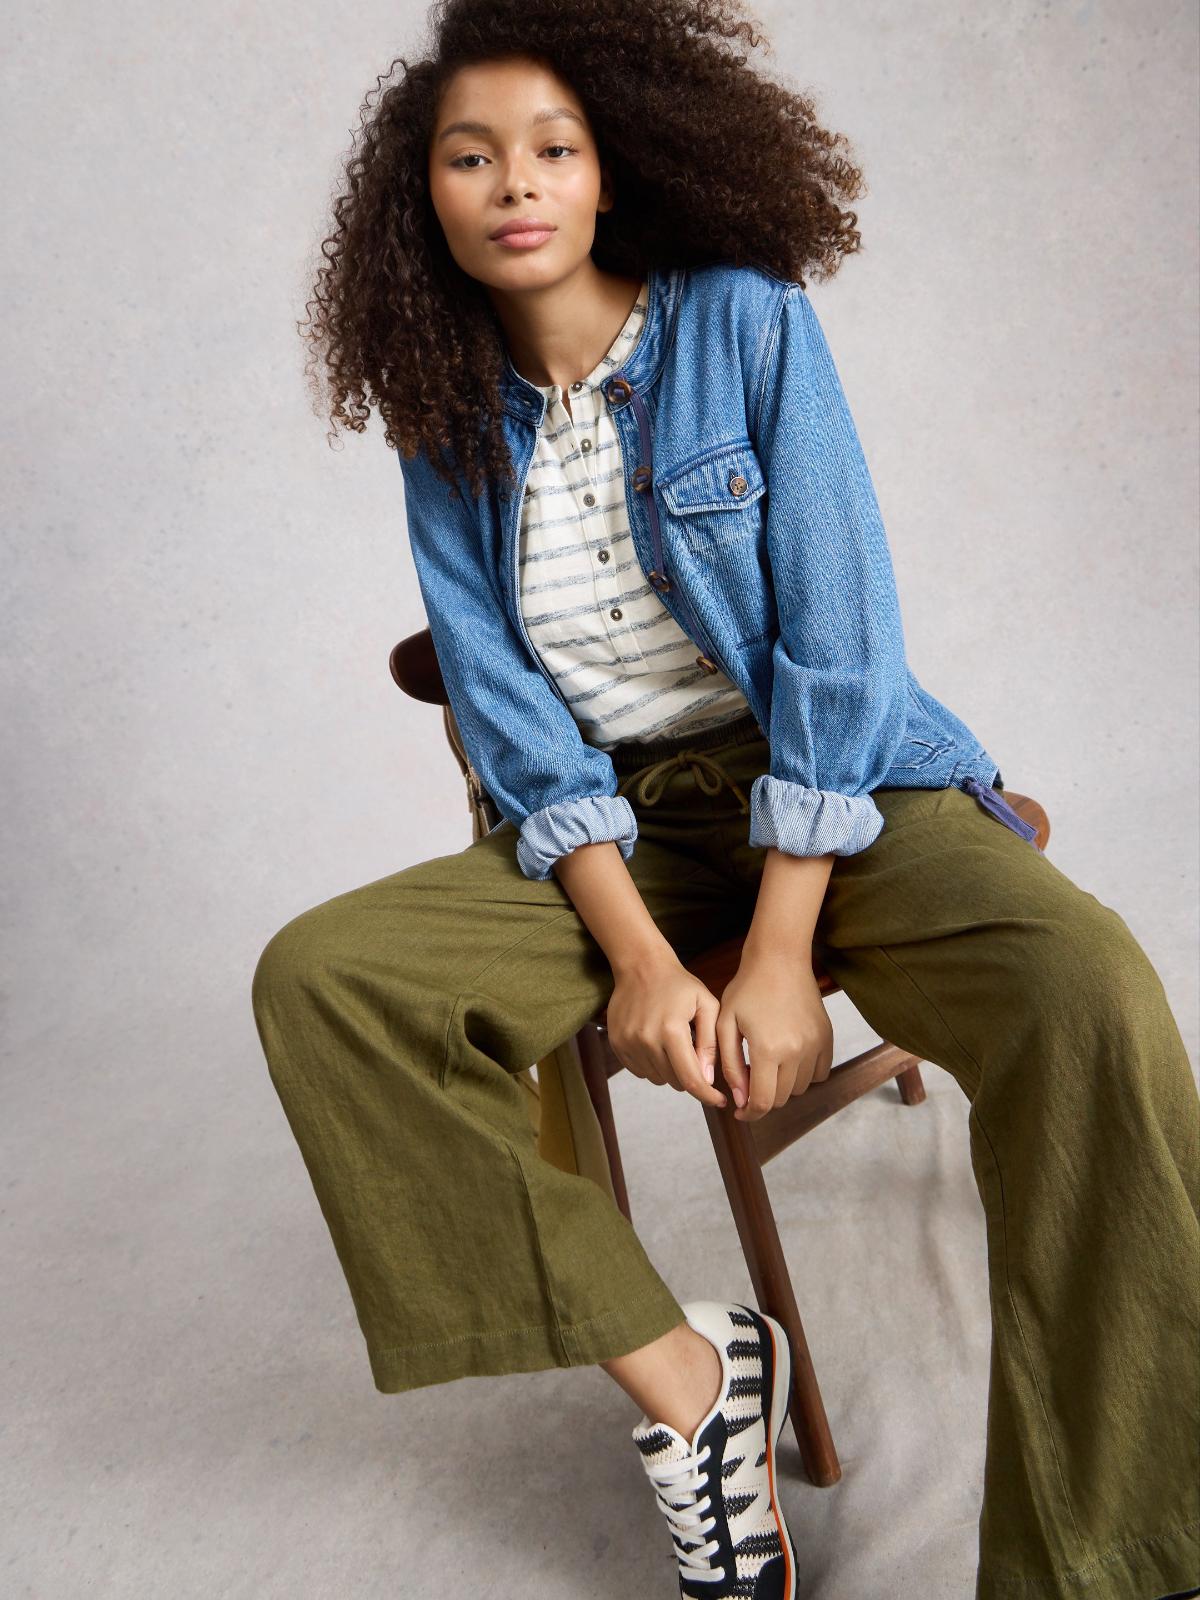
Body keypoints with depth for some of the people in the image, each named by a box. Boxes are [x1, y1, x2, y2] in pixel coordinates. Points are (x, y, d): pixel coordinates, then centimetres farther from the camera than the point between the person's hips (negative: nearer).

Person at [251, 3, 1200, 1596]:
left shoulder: (749, 324, -6)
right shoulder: (452, 428, 5)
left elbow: (836, 648, -12)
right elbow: (509, 715, -1)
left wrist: (779, 958, -20)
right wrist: (635, 952, -16)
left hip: (833, 785, -3)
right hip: (613, 822, 4)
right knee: (315, 977, -18)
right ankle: (682, 1372, -13)